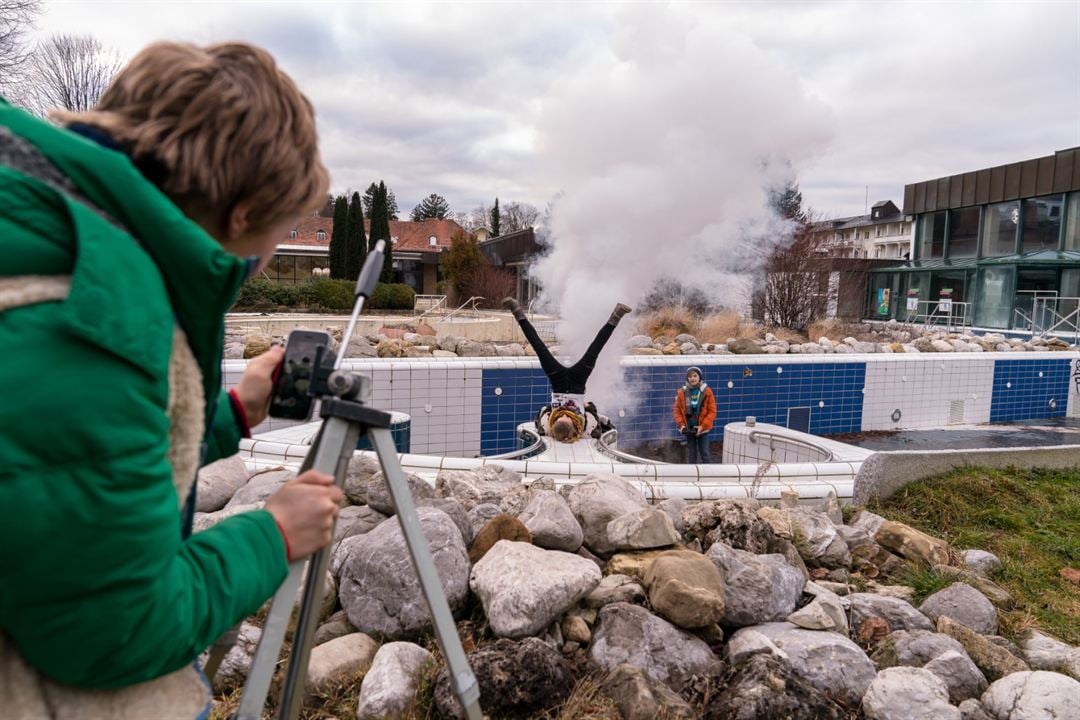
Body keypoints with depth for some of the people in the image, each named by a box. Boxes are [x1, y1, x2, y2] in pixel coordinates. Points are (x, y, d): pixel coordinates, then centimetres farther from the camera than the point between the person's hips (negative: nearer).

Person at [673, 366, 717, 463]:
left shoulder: (706, 391, -8)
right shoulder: (682, 392, -4)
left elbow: (712, 411, -7)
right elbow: (676, 410, 2)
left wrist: (703, 426, -14)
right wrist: (681, 424, -9)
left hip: (702, 429, -2)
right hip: (688, 429, 2)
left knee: (704, 454, 2)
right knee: (692, 454, 12)